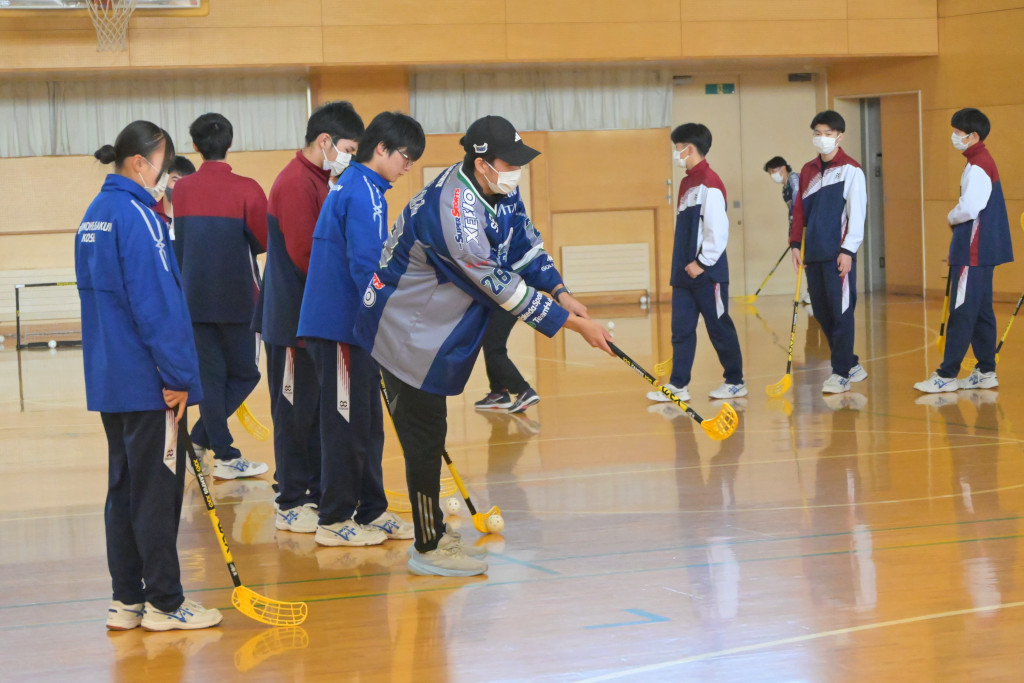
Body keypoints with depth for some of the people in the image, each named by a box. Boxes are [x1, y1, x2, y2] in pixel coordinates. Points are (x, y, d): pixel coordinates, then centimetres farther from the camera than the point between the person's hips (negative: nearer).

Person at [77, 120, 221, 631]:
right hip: (146, 379, -9)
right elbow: (156, 302, -20)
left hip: (108, 377, 9)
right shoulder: (136, 215, -16)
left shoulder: (95, 214, 12)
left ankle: (127, 599, 18)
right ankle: (163, 603, 4)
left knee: (124, 487, 13)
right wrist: (178, 374, -16)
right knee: (157, 489, -2)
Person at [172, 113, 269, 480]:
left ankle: (224, 455, 6)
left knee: (211, 377, 8)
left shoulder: (182, 190, 1)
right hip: (236, 298, -4)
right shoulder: (246, 189, -11)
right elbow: (264, 241, -8)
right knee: (243, 374, 9)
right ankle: (201, 437, -4)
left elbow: (177, 243, 7)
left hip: (195, 297, 4)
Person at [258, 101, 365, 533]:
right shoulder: (297, 182, -17)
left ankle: (318, 494, 22)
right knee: (295, 410, -3)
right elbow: (303, 252, -22)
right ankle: (291, 506, 4)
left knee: (316, 410, 14)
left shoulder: (319, 181, 16)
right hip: (293, 319, -10)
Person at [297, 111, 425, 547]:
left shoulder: (353, 185, 16)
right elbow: (367, 268, -22)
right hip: (340, 327, -10)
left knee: (367, 423, 14)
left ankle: (371, 512, 21)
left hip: (350, 325, 10)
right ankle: (335, 521, 4)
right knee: (347, 424, -3)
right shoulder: (363, 193, -15)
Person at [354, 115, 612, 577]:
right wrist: (574, 324, -22)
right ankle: (427, 548, 6)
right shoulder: (452, 213, -33)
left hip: (436, 327, 9)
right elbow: (502, 287, -28)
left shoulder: (498, 190, -5)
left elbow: (526, 243, 9)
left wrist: (560, 293, -7)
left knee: (430, 432, 19)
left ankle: (433, 528, 31)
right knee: (425, 436, -3)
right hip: (405, 331, -9)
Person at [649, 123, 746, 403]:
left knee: (719, 327, 1)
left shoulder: (709, 183, -14)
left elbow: (718, 229, -20)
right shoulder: (686, 183, 14)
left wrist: (702, 262, -16)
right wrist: (682, 266, 14)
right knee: (681, 328, 6)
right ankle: (678, 385, 9)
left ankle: (735, 382, 11)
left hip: (707, 272, -9)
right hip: (685, 273, 9)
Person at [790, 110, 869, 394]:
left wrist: (848, 250, -13)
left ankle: (841, 373, 2)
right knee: (822, 313, 8)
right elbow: (799, 210, 17)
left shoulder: (851, 170, -3)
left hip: (838, 253, -6)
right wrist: (796, 244, 8)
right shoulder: (808, 171, 15)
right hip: (813, 254, 6)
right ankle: (851, 364, 20)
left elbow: (857, 213, -8)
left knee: (841, 312, -5)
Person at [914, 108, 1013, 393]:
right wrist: (957, 219, 7)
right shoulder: (983, 161, 15)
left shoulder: (978, 166, -16)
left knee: (961, 313, -8)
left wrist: (952, 218, -5)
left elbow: (969, 208, -24)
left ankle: (947, 375, -7)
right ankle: (986, 372, 17)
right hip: (984, 249, 10)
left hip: (974, 251, -10)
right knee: (981, 311, 13)